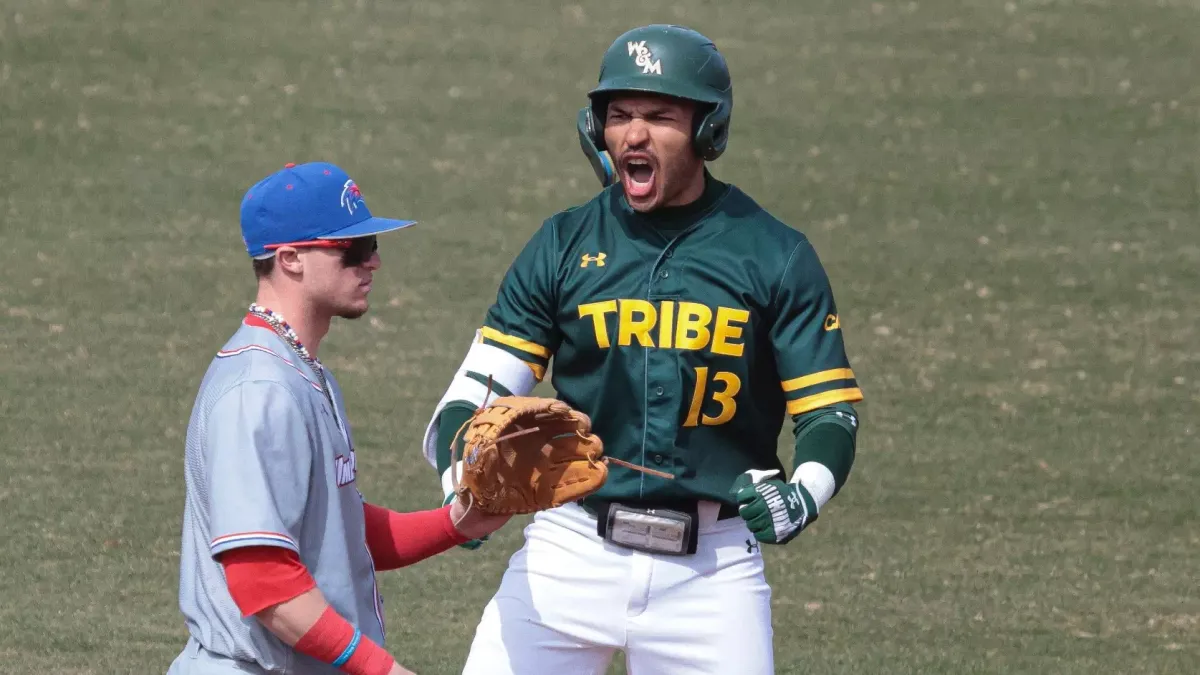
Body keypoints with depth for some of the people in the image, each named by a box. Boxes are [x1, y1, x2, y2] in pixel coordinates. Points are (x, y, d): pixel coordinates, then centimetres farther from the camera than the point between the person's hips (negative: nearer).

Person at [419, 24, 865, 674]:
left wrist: (802, 493, -20)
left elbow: (829, 412, 1)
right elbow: (475, 394, 3)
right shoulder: (564, 245, 5)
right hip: (573, 552, 1)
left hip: (712, 567, -1)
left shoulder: (776, 256, 2)